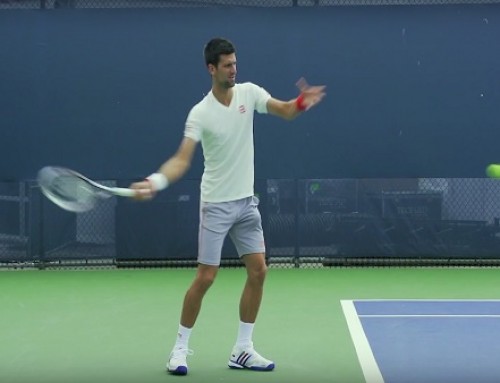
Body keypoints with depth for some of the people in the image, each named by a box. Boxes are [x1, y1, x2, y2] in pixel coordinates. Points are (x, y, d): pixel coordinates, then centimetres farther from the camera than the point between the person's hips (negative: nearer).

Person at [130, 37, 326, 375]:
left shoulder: (249, 92, -1)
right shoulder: (200, 113, -15)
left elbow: (285, 111, 0)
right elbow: (182, 160, -20)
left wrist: (302, 102, -23)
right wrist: (155, 182, -38)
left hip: (246, 201, 5)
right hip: (216, 205, -5)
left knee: (258, 271, 2)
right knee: (205, 277, -6)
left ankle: (242, 350, 12)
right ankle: (181, 348, 10)